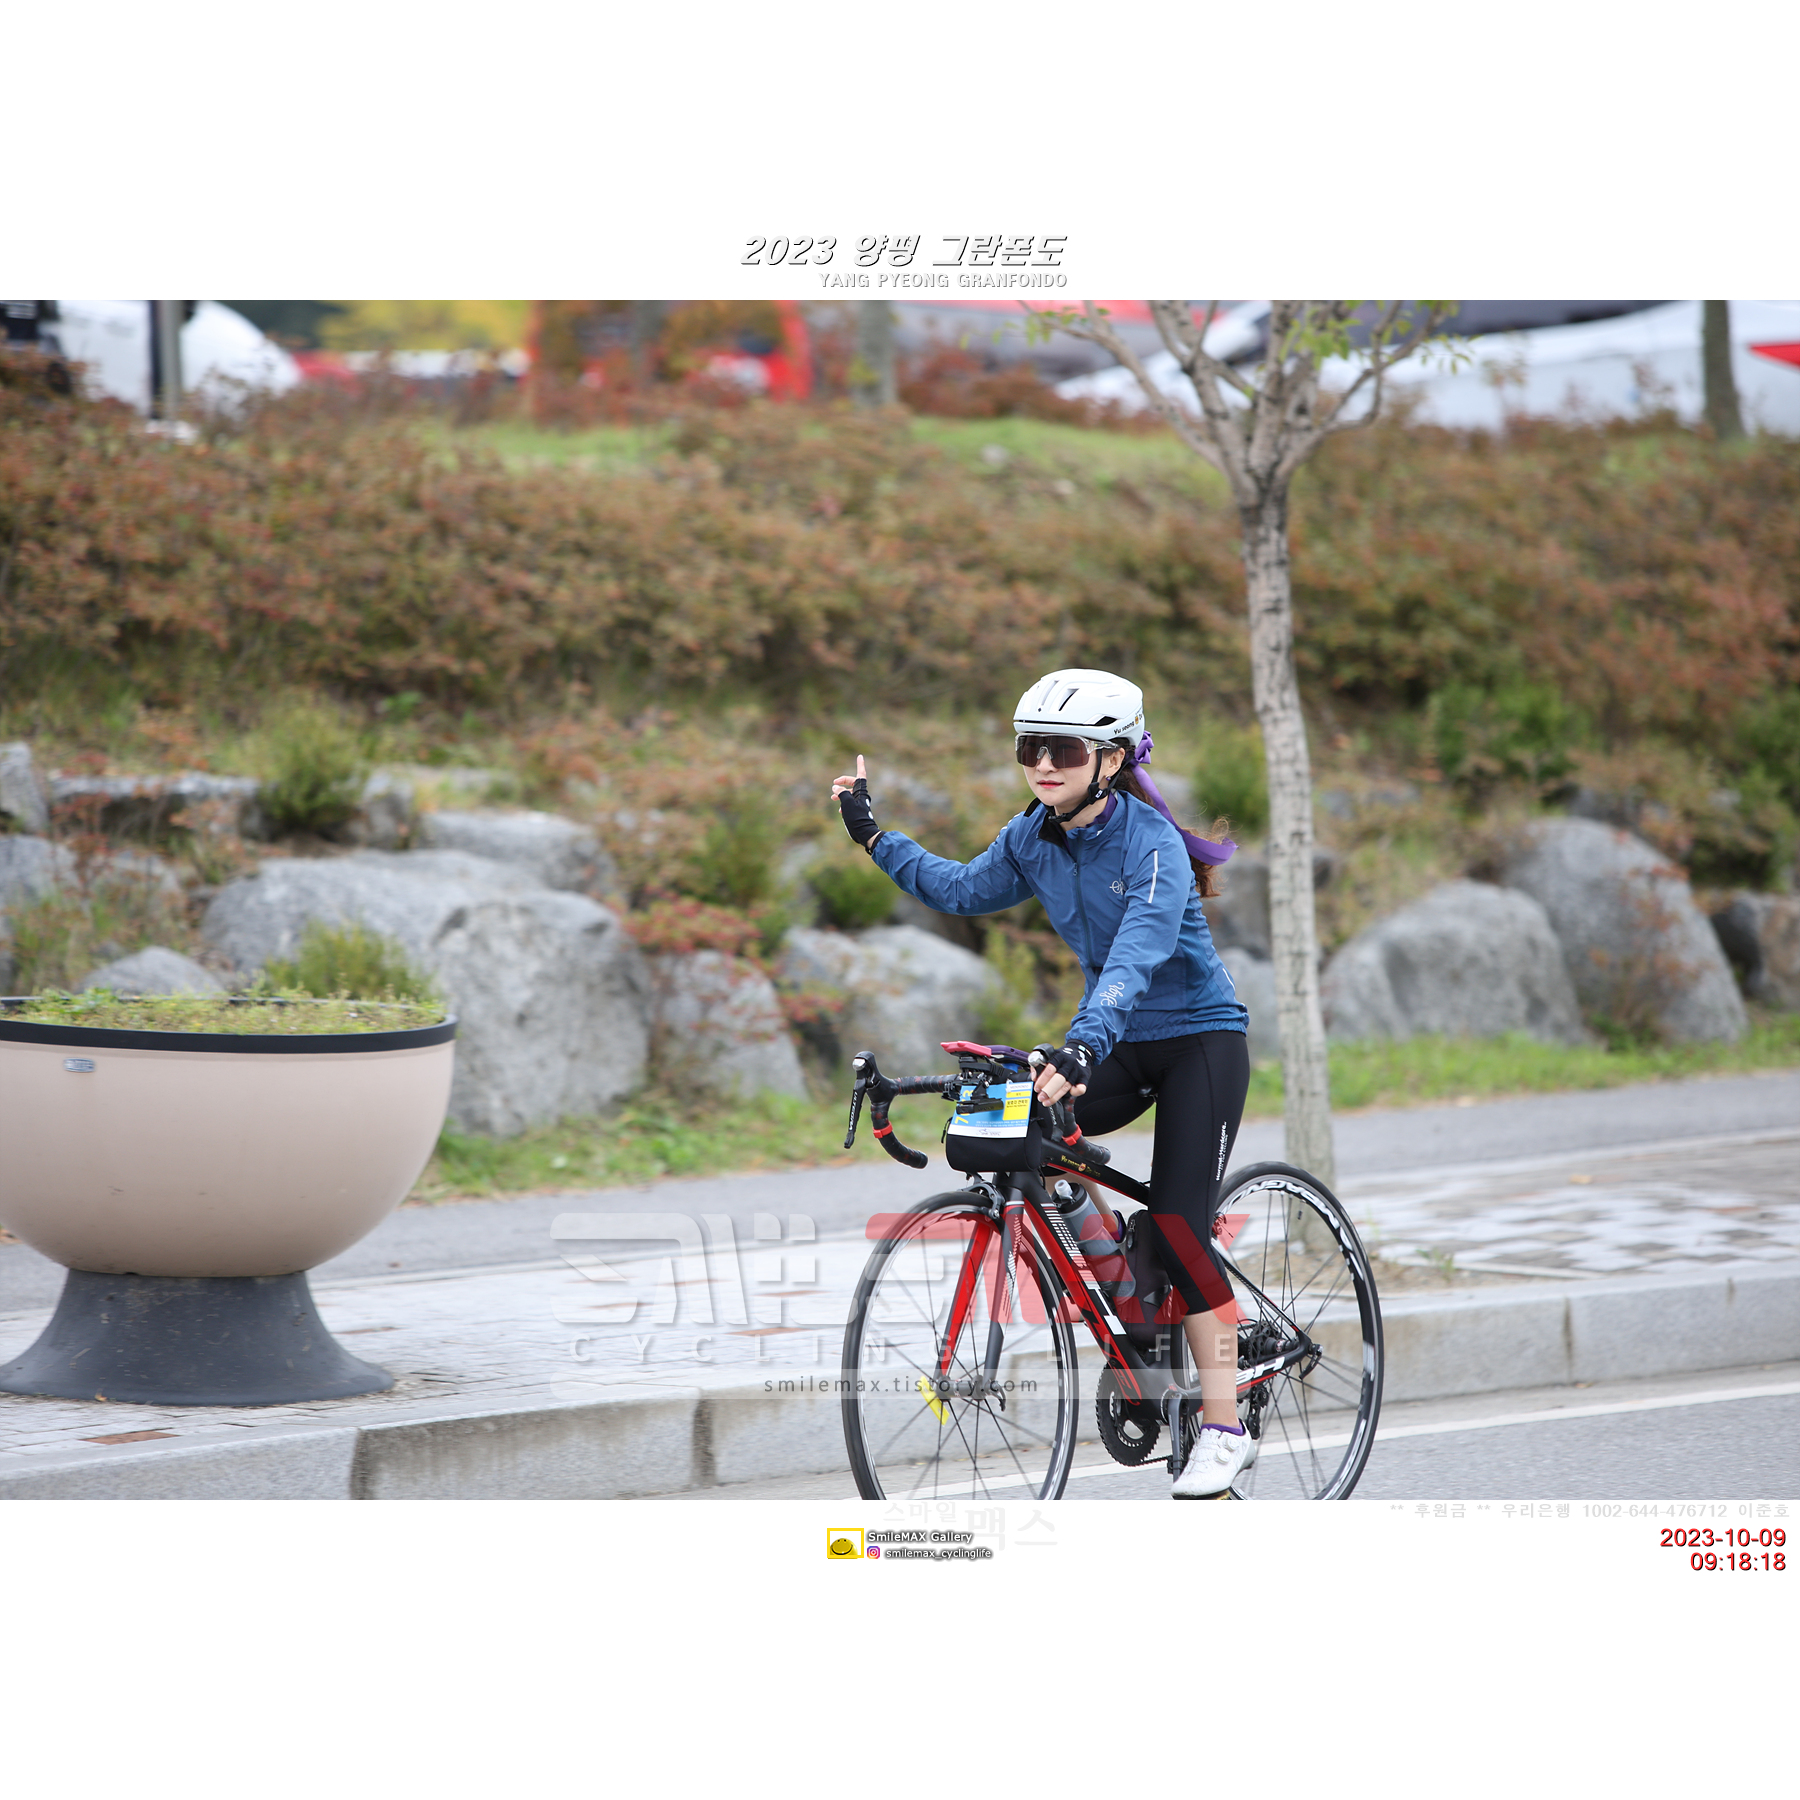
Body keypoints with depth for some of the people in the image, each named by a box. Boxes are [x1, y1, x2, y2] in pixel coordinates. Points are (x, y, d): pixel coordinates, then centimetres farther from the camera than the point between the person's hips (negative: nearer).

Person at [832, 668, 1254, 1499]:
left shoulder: (1151, 843, -24)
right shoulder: (1033, 839, -2)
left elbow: (1138, 953, -39)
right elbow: (962, 889, 17)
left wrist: (1082, 1045, -53)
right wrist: (873, 837, 11)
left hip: (1200, 1038, -6)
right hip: (1122, 1042, 6)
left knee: (1178, 1224, -14)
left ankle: (1224, 1429, -6)